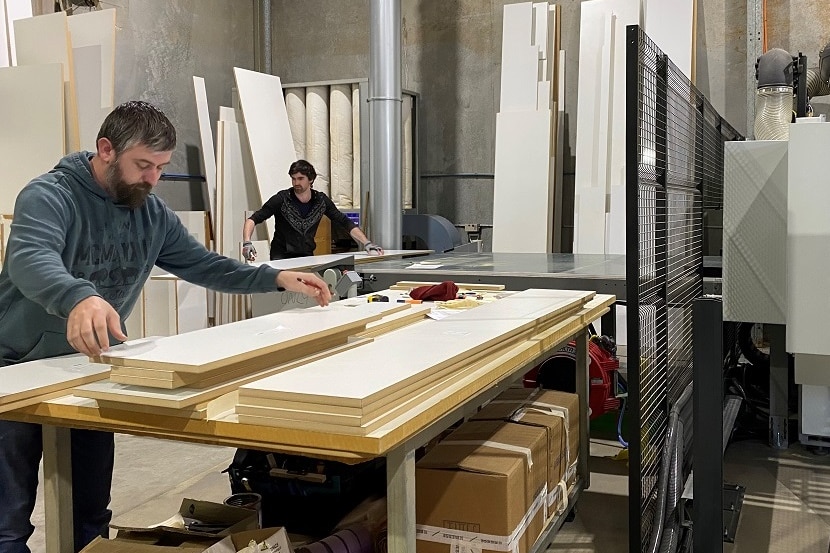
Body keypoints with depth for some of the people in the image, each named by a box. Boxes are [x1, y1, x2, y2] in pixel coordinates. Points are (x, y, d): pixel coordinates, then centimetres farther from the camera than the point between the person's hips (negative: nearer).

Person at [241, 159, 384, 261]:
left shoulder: (321, 200, 1)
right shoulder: (281, 199, -8)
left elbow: (345, 223, 8)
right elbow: (253, 220, -9)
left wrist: (367, 244, -1)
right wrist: (247, 243, -27)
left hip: (307, 256, 3)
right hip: (281, 257, -3)